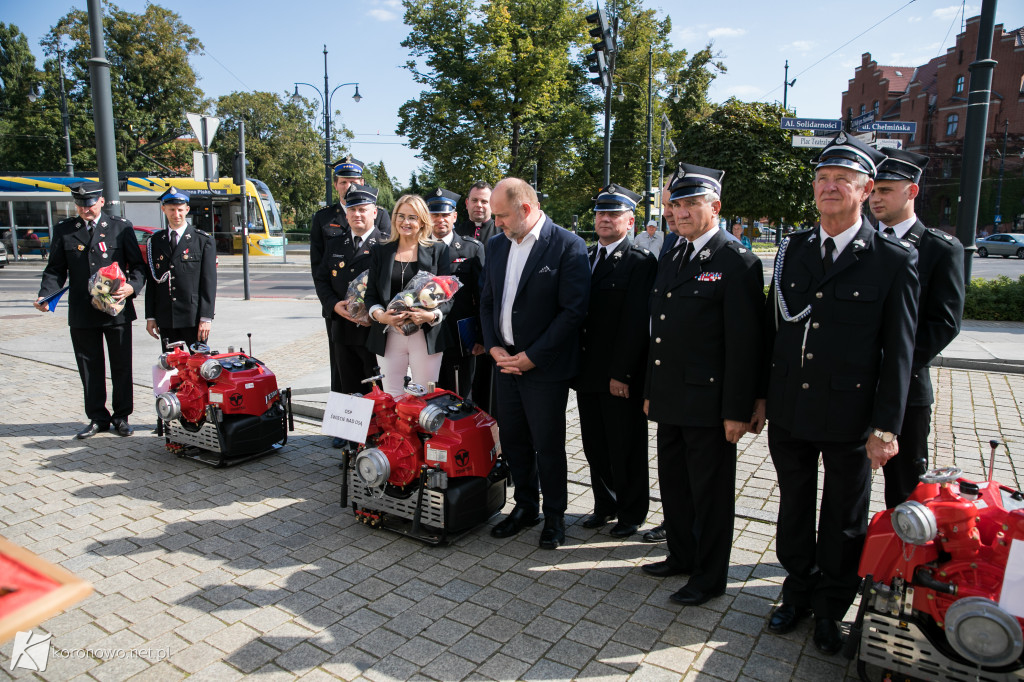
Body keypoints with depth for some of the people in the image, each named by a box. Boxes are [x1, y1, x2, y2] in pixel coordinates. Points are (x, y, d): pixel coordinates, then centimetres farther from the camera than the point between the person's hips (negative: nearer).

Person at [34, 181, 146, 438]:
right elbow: (55, 269, 7)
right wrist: (45, 296, -10)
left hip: (117, 310, -2)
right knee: (90, 369, 9)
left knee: (121, 367, 6)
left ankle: (121, 416, 19)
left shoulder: (121, 227, 3)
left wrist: (132, 287, -17)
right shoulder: (63, 230, 7)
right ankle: (98, 418, 21)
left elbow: (138, 265, 2)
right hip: (81, 313, 2)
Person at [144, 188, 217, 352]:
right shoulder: (155, 241, 12)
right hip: (165, 319, 4)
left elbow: (209, 282, -4)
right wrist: (150, 317, 7)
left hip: (194, 319, -3)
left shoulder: (204, 241, 1)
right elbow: (151, 281, 12)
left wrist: (206, 317, -10)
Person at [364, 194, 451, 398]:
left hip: (426, 337, -2)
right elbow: (370, 294, 7)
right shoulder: (380, 251, 11)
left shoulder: (438, 250, 5)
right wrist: (380, 315, -13)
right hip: (389, 337, 2)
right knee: (391, 398, 6)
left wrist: (432, 315, -19)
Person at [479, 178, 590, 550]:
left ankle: (554, 515, 26)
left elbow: (573, 311, -16)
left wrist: (532, 357, -16)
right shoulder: (496, 245, 9)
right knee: (513, 441, 15)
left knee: (548, 446, 5)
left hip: (544, 367, -6)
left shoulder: (568, 246, -12)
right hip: (505, 362, 6)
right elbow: (487, 301, 13)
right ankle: (525, 507, 35)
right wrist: (494, 347, -2)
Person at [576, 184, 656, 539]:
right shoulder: (585, 257, 11)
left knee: (626, 449, 8)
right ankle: (604, 505, 33)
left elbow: (635, 322, -15)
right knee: (594, 447, 15)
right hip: (588, 373, 6)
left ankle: (631, 513, 26)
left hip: (622, 377, -6)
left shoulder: (641, 261, -9)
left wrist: (620, 374, -18)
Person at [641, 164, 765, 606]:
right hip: (670, 400, 8)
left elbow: (744, 344, -16)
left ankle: (709, 578, 25)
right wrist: (650, 391, 15)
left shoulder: (738, 263, -12)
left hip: (709, 404, -8)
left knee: (711, 495, 7)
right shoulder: (670, 259, 13)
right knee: (673, 486, 20)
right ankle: (681, 556, 40)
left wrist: (737, 411, -17)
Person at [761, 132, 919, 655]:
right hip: (789, 413, 4)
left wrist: (886, 428, -9)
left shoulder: (894, 260, -7)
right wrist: (761, 395, 7)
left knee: (843, 522, 14)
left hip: (848, 419, -3)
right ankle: (798, 594, 39)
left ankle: (832, 608, 35)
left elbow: (898, 352, -7)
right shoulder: (793, 249, 4)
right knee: (794, 511, 18)